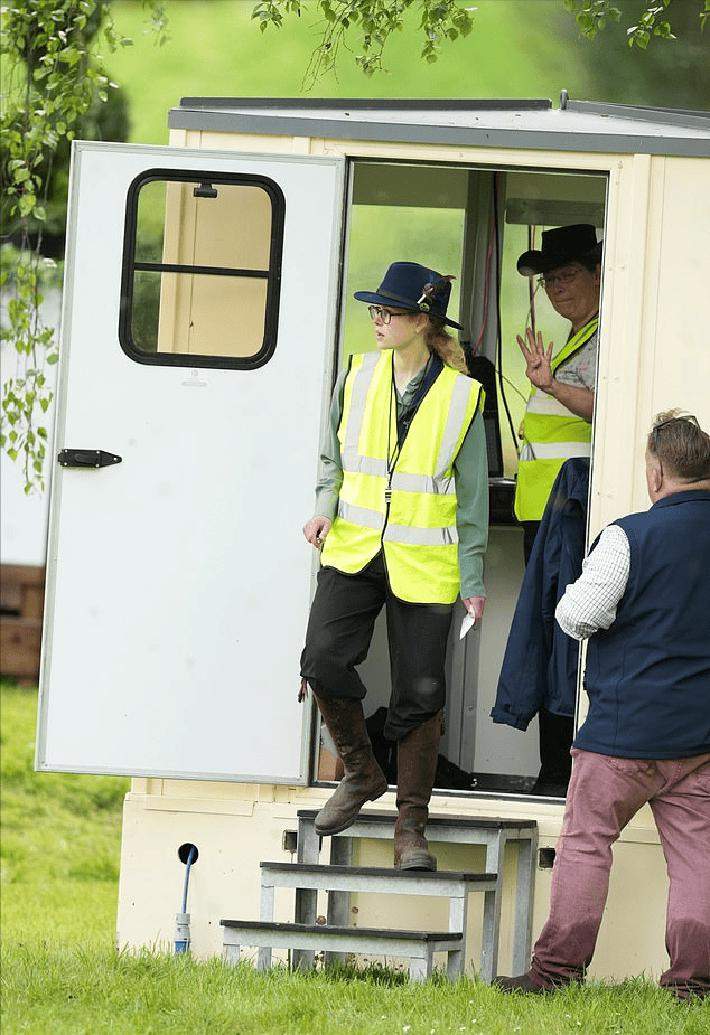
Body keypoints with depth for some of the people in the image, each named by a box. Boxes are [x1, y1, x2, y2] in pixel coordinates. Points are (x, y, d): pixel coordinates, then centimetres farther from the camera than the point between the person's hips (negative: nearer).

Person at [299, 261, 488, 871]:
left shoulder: (460, 397, -5)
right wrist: (326, 507, -1)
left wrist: (473, 579, 0)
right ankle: (361, 773, 11)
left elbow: (473, 495, 1)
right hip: (354, 550, 3)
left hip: (424, 567, -2)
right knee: (324, 660, -14)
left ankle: (411, 826, 11)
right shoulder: (357, 378, 3)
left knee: (420, 695, -1)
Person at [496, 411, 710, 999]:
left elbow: (578, 616, -11)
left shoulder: (629, 537, -13)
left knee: (585, 840, 3)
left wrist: (573, 595, 10)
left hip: (626, 729, -4)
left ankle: (557, 966, 3)